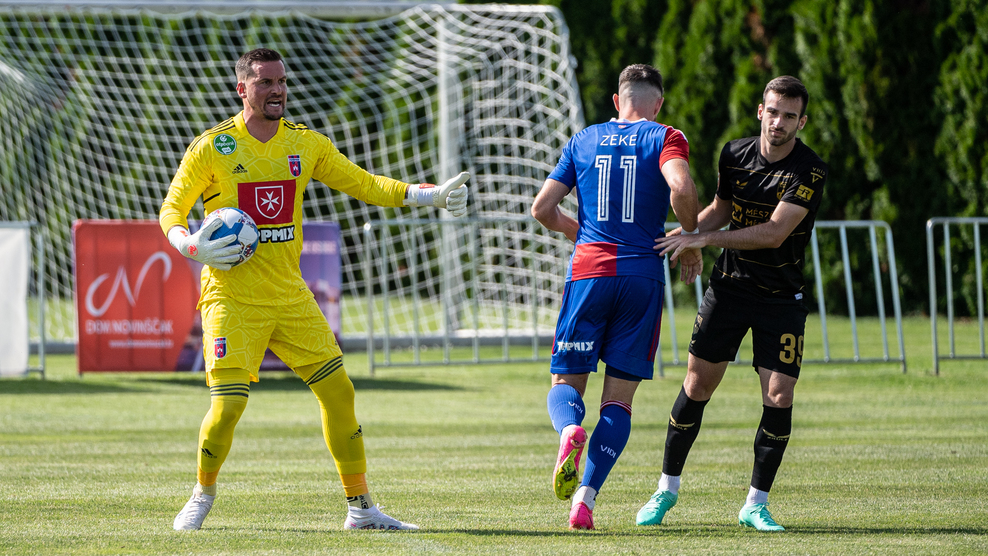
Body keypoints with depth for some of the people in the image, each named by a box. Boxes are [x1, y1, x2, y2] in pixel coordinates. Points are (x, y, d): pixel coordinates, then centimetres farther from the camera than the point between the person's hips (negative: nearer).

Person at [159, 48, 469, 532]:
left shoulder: (306, 144, 7)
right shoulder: (212, 148, -4)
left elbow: (364, 184, 8)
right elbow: (171, 210, 1)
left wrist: (430, 195, -4)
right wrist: (192, 247, -20)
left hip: (290, 297, 4)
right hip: (232, 298, -4)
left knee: (338, 391, -2)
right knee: (228, 404, -14)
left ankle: (360, 507, 8)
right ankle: (202, 496, 13)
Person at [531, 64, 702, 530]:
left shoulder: (583, 141, 13)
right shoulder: (665, 138, 4)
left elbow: (542, 208, 11)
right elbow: (681, 189, -16)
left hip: (588, 270, 1)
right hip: (642, 274, -1)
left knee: (566, 382, 9)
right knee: (619, 396, 4)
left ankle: (570, 428, -28)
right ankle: (585, 498, -9)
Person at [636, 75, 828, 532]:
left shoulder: (809, 172, -18)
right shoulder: (734, 155, -2)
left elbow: (774, 233, -26)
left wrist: (702, 239, -28)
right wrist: (680, 235, -1)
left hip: (781, 297, -3)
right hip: (730, 285, 3)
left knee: (779, 396, -10)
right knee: (698, 384, 2)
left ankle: (756, 504, 5)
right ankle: (667, 489, 17)